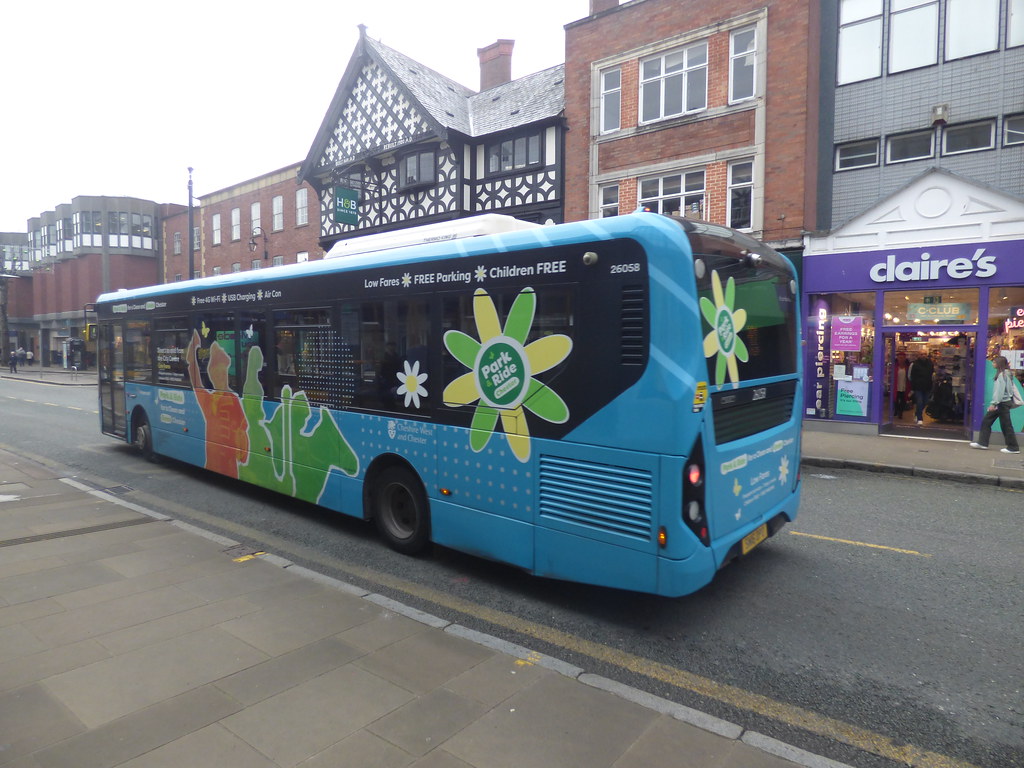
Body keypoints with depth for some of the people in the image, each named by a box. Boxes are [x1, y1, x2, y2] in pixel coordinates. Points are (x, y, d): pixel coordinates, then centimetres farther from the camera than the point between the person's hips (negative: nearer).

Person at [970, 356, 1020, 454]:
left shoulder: (1003, 374, -14)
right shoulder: (1006, 374, 13)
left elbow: (1000, 390, -20)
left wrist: (993, 403, -23)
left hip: (1003, 403, -10)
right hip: (1000, 403, 10)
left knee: (1006, 425, -3)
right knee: (986, 422, 9)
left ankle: (1013, 448, 5)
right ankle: (982, 443, 10)